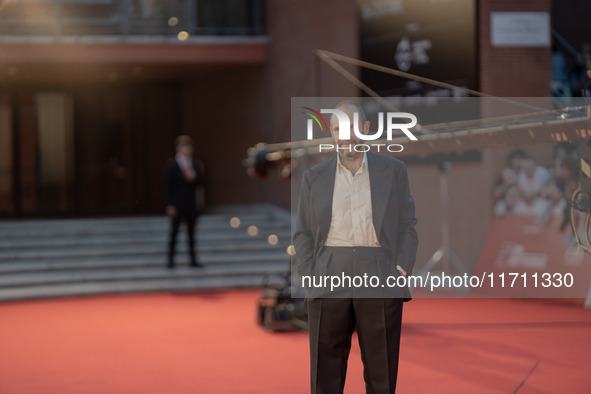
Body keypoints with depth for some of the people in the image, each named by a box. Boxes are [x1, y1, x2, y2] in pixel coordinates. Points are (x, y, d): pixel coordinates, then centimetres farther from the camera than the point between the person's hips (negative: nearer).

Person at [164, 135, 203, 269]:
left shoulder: (192, 164, 9)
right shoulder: (172, 165, -6)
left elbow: (200, 180, 10)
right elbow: (168, 186, -8)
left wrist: (194, 177, -14)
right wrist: (170, 206, -13)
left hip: (191, 206, 5)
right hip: (177, 206, -5)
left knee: (191, 233, 8)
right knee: (174, 233, 1)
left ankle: (193, 259, 12)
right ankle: (171, 259, 8)